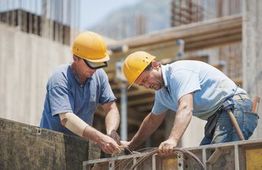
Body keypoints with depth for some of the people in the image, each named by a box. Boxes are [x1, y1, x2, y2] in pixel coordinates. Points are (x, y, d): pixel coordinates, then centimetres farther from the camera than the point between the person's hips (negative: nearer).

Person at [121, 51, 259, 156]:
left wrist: (173, 140, -45)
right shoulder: (160, 91, 15)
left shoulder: (179, 72, -17)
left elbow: (186, 108, -32)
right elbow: (153, 119, 32)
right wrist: (132, 144, 35)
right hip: (216, 116, 10)